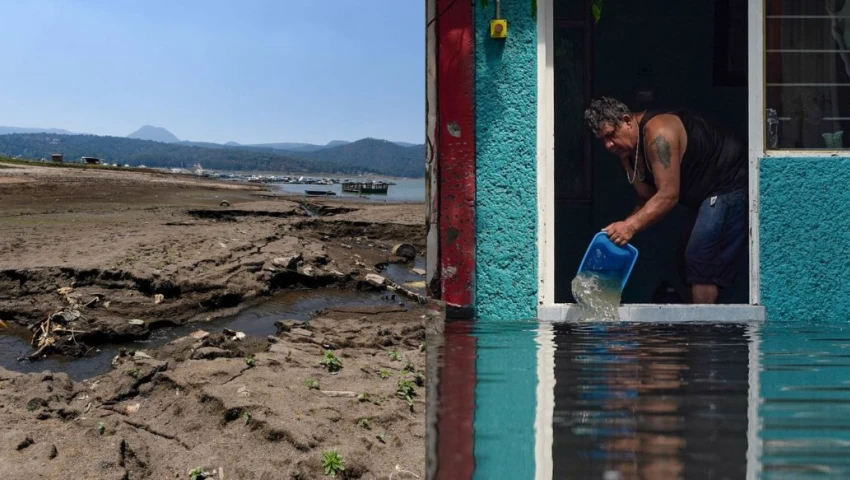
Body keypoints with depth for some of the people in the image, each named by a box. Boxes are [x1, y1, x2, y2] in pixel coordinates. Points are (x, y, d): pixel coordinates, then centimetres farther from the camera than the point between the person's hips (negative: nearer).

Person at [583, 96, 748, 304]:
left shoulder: (657, 133, -25)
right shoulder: (630, 149, 6)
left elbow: (668, 195, -29)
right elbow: (647, 198, 5)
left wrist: (631, 225, -34)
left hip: (731, 184, -11)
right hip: (712, 193, 11)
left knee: (701, 262, -14)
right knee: (689, 261, 14)